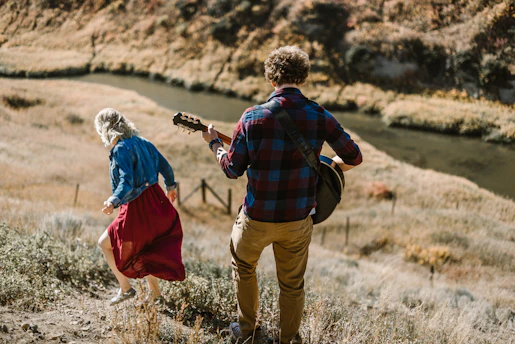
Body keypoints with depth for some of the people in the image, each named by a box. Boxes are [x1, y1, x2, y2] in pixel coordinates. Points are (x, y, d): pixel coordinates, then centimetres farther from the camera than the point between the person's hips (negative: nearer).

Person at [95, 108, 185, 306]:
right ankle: (156, 296, 30)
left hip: (137, 210, -8)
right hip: (156, 204, 9)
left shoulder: (120, 149, -16)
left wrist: (114, 201, -42)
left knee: (104, 243, 12)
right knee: (141, 253, 25)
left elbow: (127, 182, -28)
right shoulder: (142, 142, 8)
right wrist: (170, 187, 34)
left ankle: (125, 288, 14)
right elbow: (165, 166, 17)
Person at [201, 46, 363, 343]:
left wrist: (214, 143, 12)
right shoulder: (320, 117, -10)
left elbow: (233, 169, -6)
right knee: (292, 283, 22)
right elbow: (354, 157, 0)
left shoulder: (253, 118, -14)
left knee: (243, 266, 28)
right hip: (298, 218, 1)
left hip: (258, 218, -1)